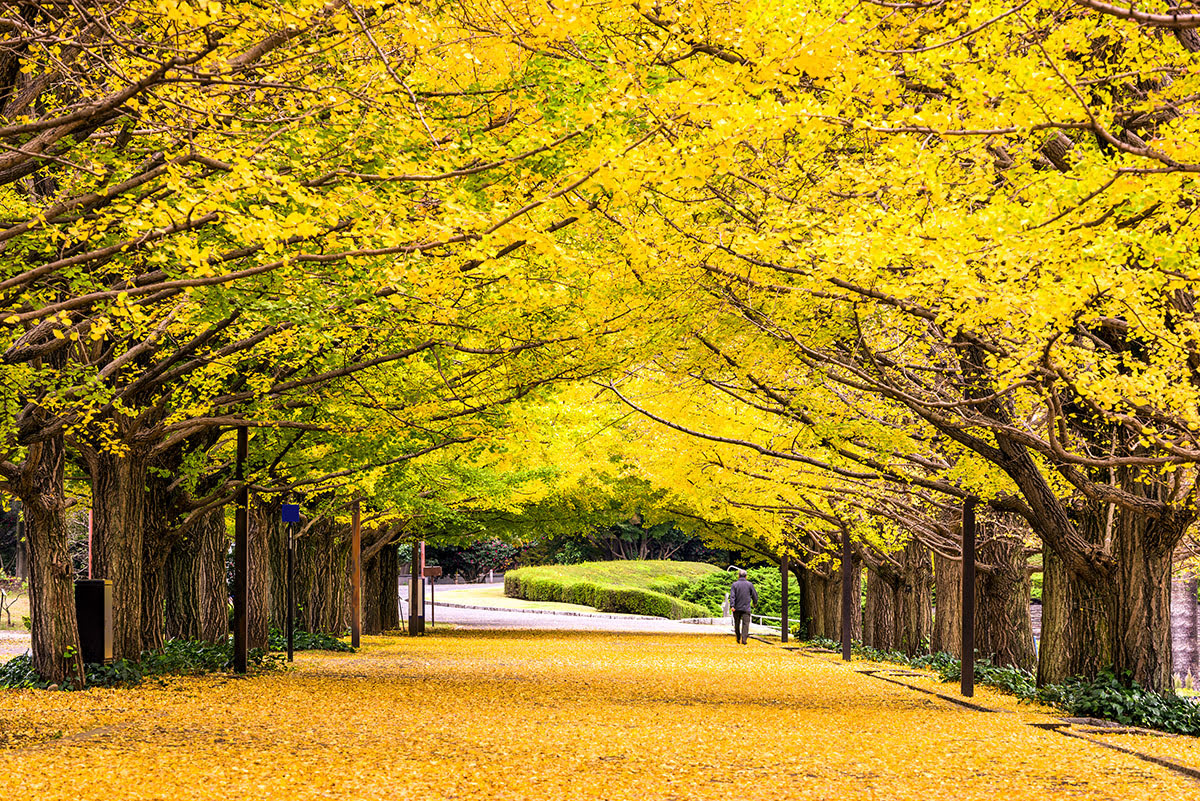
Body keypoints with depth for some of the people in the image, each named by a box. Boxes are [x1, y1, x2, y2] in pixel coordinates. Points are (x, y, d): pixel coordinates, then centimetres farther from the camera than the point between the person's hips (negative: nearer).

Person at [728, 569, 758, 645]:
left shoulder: (735, 584, -1)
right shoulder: (749, 584, 1)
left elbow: (732, 596, -11)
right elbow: (755, 595, 8)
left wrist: (732, 606, -18)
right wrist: (754, 603, 27)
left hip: (737, 608, 1)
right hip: (746, 607, -1)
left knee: (737, 624, 15)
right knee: (745, 623, -4)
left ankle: (738, 638, 24)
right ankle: (744, 639, -17)